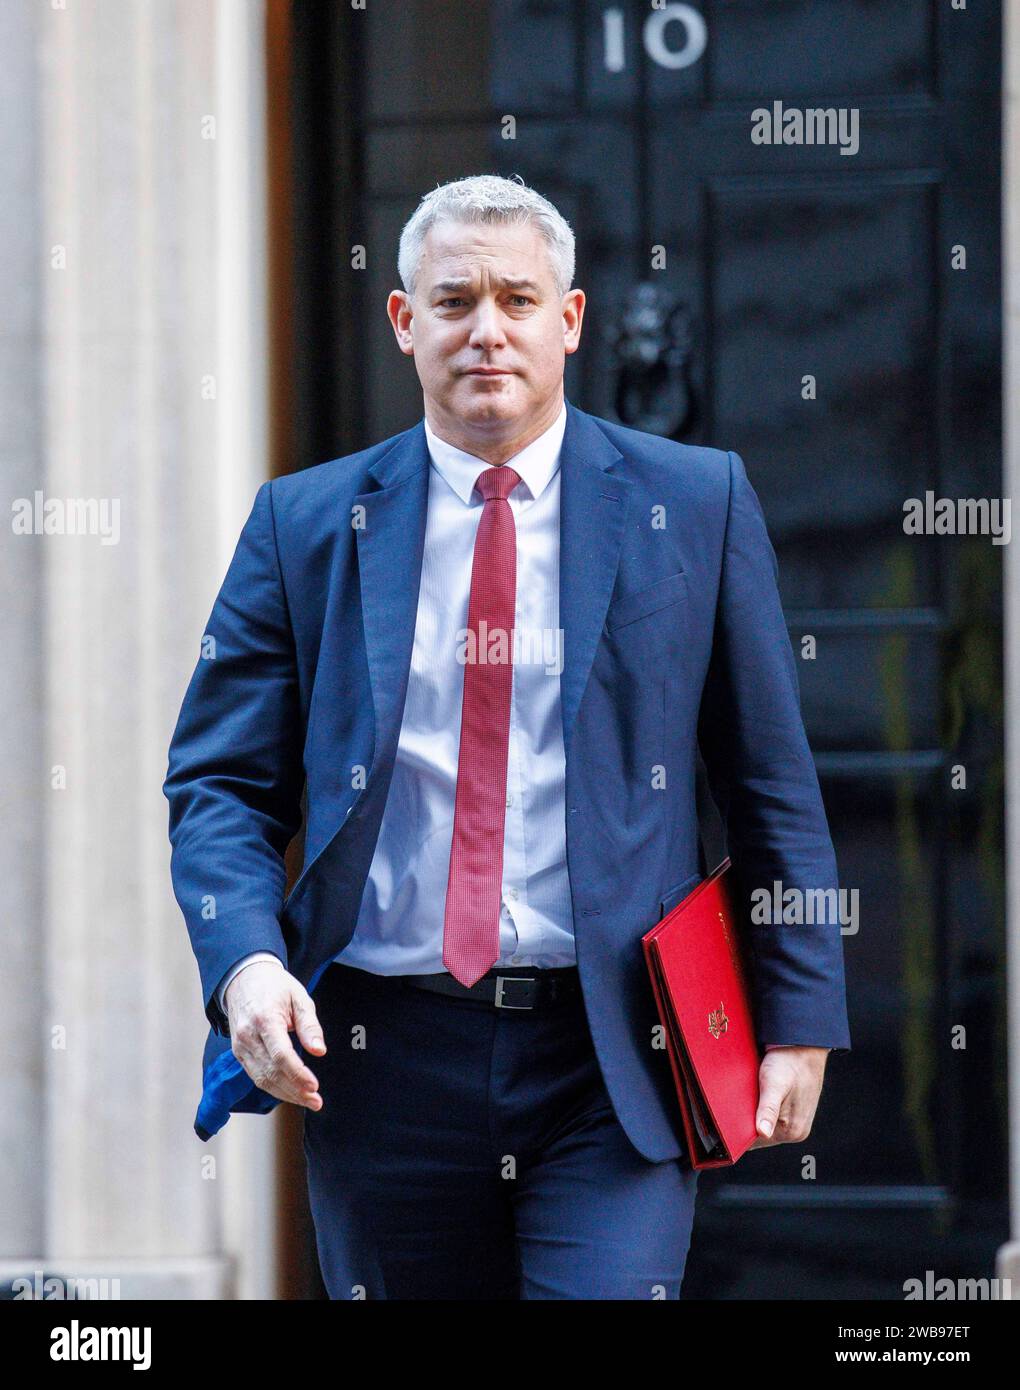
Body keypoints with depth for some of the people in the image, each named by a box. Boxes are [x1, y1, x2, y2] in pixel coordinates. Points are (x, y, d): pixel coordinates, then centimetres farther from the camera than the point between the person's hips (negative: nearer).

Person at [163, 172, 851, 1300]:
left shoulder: (697, 504, 6)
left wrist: (797, 1018, 2)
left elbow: (771, 779, 8)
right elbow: (220, 781, 7)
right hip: (381, 1057, 2)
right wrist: (244, 961, -11)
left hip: (614, 1066, -1)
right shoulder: (305, 522, 8)